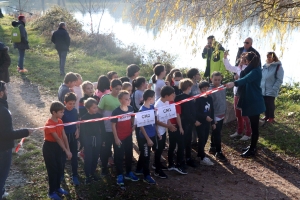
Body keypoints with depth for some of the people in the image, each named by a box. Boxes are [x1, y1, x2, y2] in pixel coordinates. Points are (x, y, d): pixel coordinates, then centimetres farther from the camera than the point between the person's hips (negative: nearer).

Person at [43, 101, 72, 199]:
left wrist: (68, 150, -4)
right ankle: (51, 192, 16)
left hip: (58, 146, 7)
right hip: (49, 147, -7)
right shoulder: (49, 124, -25)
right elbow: (57, 139, -27)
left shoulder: (60, 121, 0)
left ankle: (57, 188, 33)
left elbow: (64, 136, 0)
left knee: (59, 168, 15)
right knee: (52, 169, 1)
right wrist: (66, 151, -26)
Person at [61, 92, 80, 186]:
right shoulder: (62, 112, -18)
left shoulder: (75, 111, -3)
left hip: (73, 136, 4)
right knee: (62, 156, 12)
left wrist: (77, 130, -2)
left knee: (74, 156, 9)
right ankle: (61, 174, 30)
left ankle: (75, 176, 20)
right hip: (64, 136, -4)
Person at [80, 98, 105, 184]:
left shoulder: (99, 116, -2)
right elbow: (82, 131, -7)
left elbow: (102, 129, 5)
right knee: (88, 159, 1)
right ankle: (88, 176, 14)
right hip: (88, 141, -3)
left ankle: (93, 173, 29)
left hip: (97, 141, 3)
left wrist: (103, 140, 3)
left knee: (95, 158, 12)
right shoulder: (84, 118, -10)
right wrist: (83, 143, -9)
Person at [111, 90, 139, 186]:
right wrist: (116, 138, -13)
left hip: (128, 136, 5)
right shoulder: (116, 111, -19)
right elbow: (113, 125, -13)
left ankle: (129, 173, 32)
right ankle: (120, 175, 18)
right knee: (119, 156, 6)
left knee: (129, 154, 16)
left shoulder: (131, 109, -5)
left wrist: (133, 125, 1)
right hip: (119, 138, -5)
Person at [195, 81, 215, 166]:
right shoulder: (198, 99, -11)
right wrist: (205, 117, -21)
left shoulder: (210, 98, 8)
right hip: (200, 122, -6)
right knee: (201, 139, -6)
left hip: (207, 122, 6)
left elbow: (212, 111, 13)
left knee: (205, 139, 12)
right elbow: (196, 112, -16)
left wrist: (213, 122, 14)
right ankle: (203, 158, -2)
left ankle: (200, 154, 27)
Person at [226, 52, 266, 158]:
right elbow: (244, 78, 10)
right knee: (253, 125, 18)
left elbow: (246, 79, -39)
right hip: (250, 101, 10)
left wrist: (234, 83, -53)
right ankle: (252, 146, 29)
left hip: (255, 102, -10)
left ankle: (252, 150, 5)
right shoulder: (251, 70, 14)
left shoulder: (256, 71, -21)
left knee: (254, 126, -2)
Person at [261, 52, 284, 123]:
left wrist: (273, 89, -17)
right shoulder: (264, 66, 9)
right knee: (265, 104, 12)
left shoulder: (278, 67, -8)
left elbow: (279, 80, -11)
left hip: (271, 91, -5)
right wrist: (260, 87, 7)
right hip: (263, 90, 5)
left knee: (270, 104, 2)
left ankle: (271, 117, 17)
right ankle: (266, 116, 27)